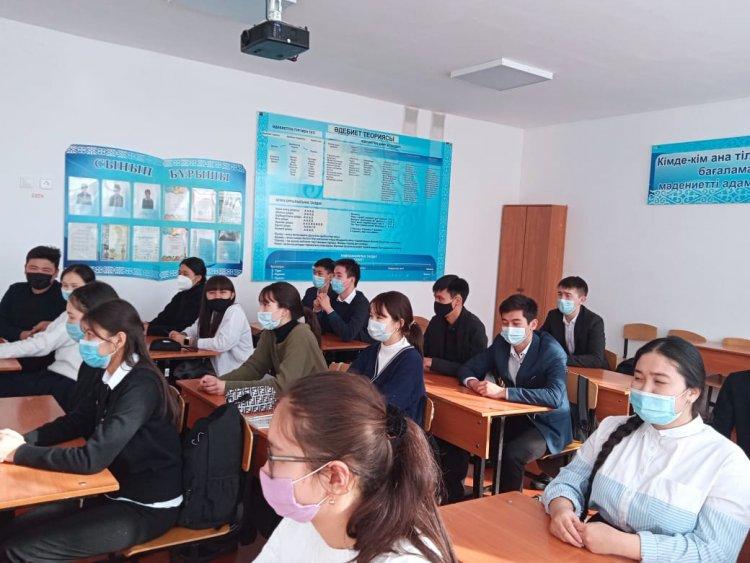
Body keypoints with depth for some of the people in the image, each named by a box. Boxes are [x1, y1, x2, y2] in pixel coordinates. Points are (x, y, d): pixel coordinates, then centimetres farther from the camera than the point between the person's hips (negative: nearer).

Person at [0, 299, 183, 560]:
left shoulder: (141, 386, -26)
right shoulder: (109, 376, 2)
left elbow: (92, 458, -30)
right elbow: (76, 421, 12)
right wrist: (24, 439, -6)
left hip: (146, 508, -8)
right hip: (114, 490, 8)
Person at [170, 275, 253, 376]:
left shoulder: (234, 311, -15)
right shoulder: (211, 311, 7)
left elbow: (222, 343, -24)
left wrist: (187, 341, -18)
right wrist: (182, 335, -2)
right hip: (217, 369, 6)